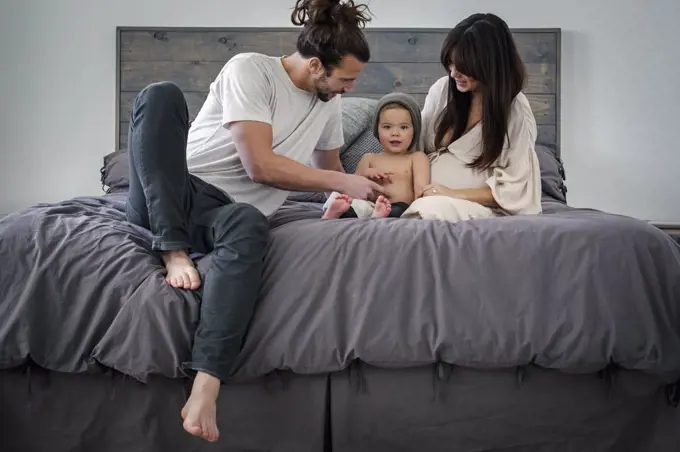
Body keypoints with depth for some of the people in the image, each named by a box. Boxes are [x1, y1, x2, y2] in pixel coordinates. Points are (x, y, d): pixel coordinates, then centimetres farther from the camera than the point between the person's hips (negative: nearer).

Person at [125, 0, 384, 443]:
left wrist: (357, 194, 10)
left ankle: (205, 387, -47)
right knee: (162, 94, -28)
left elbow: (329, 166, 29)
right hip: (166, 200, -2)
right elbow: (260, 165, -19)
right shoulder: (249, 69, -10)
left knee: (250, 224, -37)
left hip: (228, 211, 3)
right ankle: (174, 252, -28)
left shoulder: (330, 102, 11)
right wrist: (342, 182, -13)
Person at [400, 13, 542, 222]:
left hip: (479, 207, -3)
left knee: (429, 208, -37)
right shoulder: (442, 89, 3)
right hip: (428, 195, 4)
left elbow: (514, 190, -10)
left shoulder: (516, 110, -8)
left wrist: (455, 194, -18)